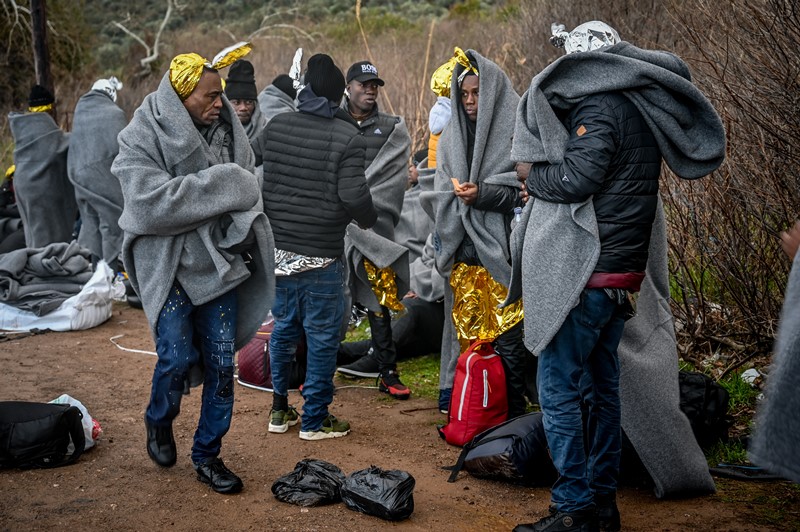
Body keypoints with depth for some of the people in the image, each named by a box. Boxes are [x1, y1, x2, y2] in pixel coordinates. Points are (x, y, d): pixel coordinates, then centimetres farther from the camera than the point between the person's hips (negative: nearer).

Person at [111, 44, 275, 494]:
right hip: (169, 266, -4)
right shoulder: (142, 137, -9)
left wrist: (240, 229, -9)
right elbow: (151, 203, -23)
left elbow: (246, 188, 11)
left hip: (219, 262, 4)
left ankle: (208, 455, 21)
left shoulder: (225, 129, 4)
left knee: (221, 363, 4)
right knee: (178, 358, -6)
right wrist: (217, 184, -20)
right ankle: (159, 422, 28)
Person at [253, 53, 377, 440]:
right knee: (322, 338, 7)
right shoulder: (347, 137, -12)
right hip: (320, 256, -5)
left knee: (283, 328, 19)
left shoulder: (275, 126, 3)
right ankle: (315, 420, 16)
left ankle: (280, 411, 28)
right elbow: (354, 195, -19)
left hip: (276, 249, 5)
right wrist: (370, 219, 2)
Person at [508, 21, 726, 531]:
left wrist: (532, 173, -3)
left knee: (558, 388, -3)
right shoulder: (634, 106, 14)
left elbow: (574, 180, -22)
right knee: (603, 385, 15)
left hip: (590, 274, -9)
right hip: (625, 271, 10)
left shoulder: (599, 109, -14)